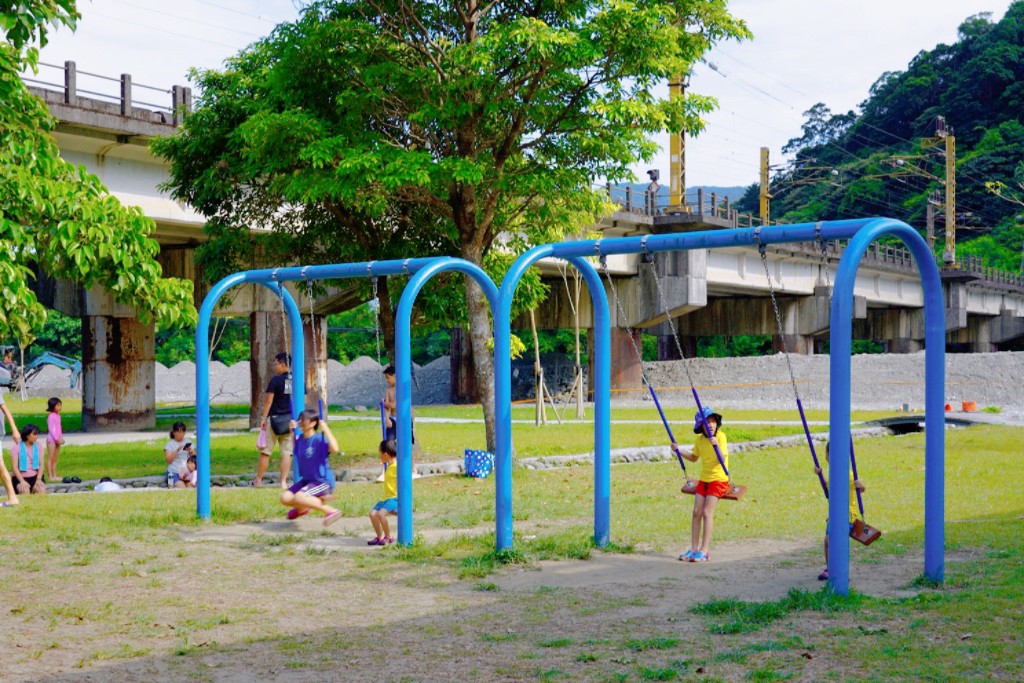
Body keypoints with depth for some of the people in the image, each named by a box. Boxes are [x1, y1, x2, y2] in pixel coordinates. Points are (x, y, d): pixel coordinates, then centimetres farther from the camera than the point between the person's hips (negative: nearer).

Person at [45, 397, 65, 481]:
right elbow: (50, 428, -16)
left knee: (55, 459, 10)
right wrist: (57, 438, -18)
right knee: (50, 458, -6)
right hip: (51, 439, -8)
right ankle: (49, 476, -6)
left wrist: (61, 438, 7)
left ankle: (54, 476, 13)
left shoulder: (58, 416, 14)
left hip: (57, 439, 8)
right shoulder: (51, 416, -12)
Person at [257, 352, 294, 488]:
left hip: (275, 419, -4)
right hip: (291, 421, 4)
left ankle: (258, 480, 14)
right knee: (286, 452, 5)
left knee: (265, 451, 6)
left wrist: (264, 418, -4)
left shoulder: (275, 380, -8)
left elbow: (269, 401, -9)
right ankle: (283, 482, 1)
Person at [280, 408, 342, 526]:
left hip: (322, 482, -8)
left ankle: (331, 511, -21)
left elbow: (334, 449, -38)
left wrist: (325, 429, -32)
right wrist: (292, 431, 17)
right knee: (285, 498, -5)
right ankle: (302, 508, 28)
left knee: (299, 497, -32)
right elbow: (295, 450, 30)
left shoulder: (319, 439, -18)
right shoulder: (300, 439, 4)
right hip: (306, 480, 8)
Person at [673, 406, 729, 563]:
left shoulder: (720, 436, -13)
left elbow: (722, 459, -23)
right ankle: (694, 549, 7)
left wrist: (716, 445, -38)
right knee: (696, 512, 1)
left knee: (707, 513, -12)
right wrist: (679, 450, 8)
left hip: (718, 479, -6)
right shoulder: (700, 439, 4)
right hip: (703, 479, 6)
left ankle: (704, 550, -8)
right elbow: (694, 458, 20)